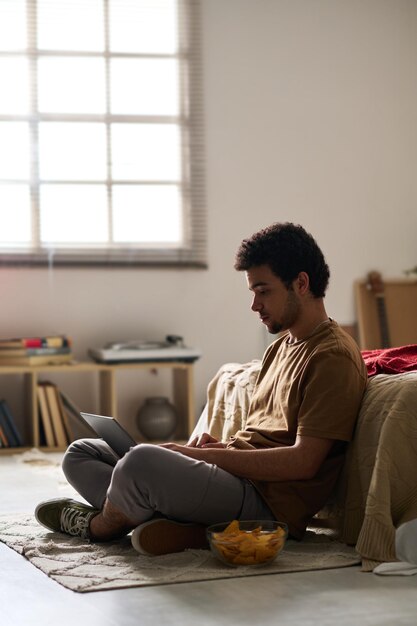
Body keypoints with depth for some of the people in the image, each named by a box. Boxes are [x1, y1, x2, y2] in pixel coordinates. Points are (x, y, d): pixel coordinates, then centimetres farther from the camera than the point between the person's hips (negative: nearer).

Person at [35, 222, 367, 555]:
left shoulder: (333, 357, -11)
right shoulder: (281, 346, 20)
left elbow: (303, 462, -19)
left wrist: (205, 455, -17)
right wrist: (220, 446, 2)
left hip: (267, 500, -10)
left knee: (142, 461, -34)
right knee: (80, 455, 10)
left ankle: (99, 525, 0)